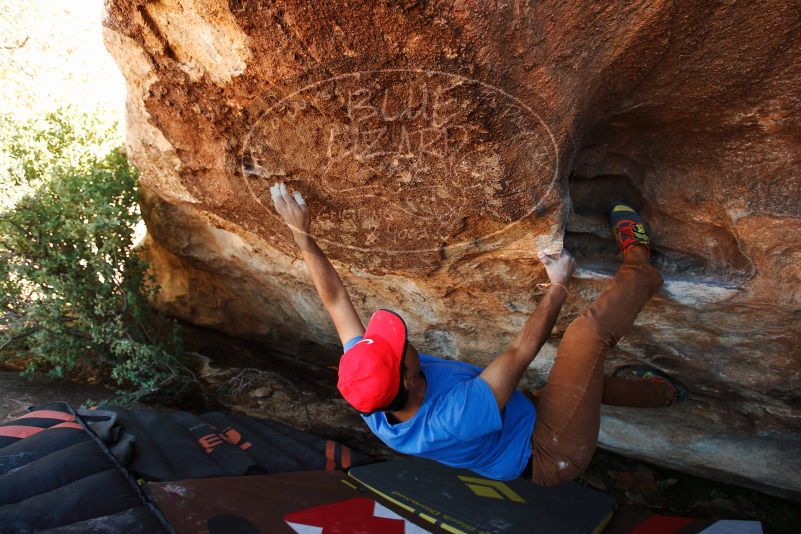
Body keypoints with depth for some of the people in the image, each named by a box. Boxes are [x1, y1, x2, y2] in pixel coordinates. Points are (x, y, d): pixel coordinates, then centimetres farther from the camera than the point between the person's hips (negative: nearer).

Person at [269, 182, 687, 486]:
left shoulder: (373, 405, -21)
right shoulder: (455, 417, -42)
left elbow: (334, 301, -16)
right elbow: (523, 349, -30)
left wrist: (301, 234, -13)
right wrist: (558, 287, -15)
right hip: (554, 453, -7)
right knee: (589, 328, -16)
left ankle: (663, 390, 46)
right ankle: (639, 269, 13)